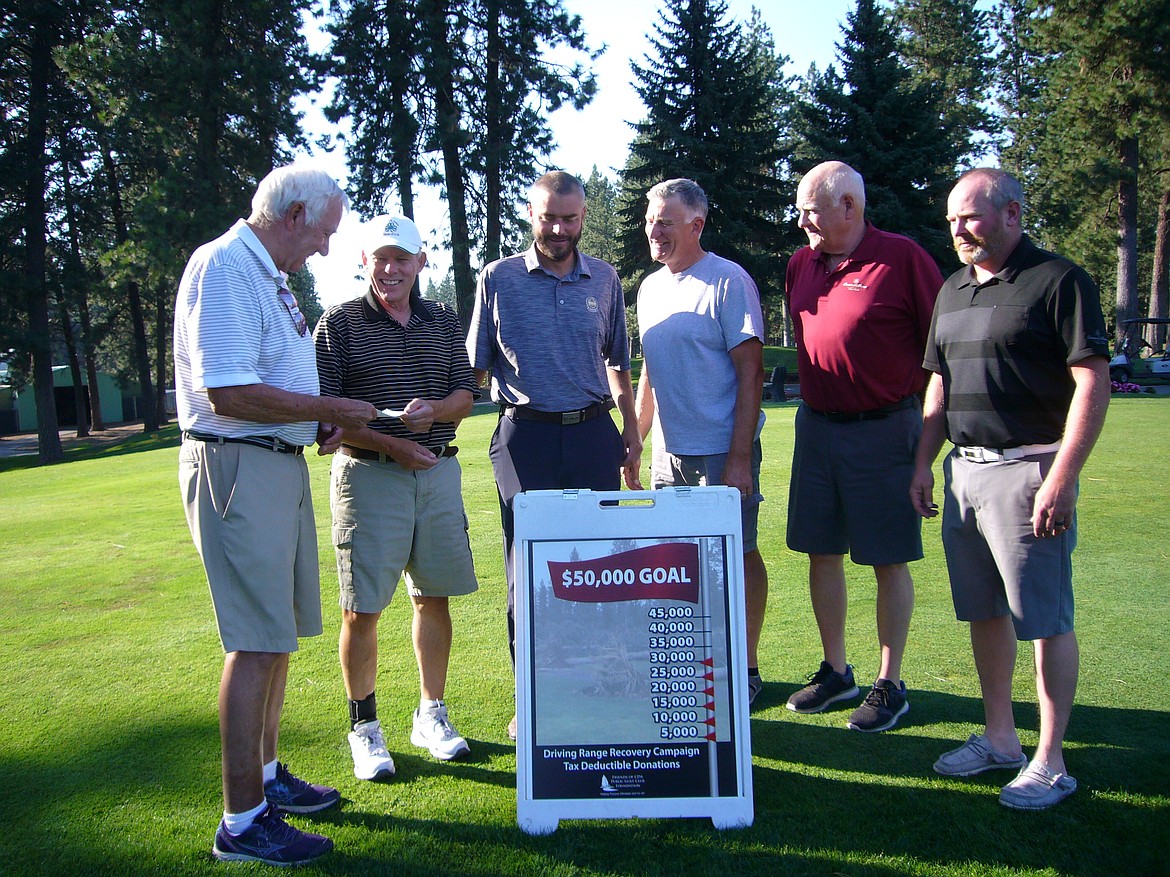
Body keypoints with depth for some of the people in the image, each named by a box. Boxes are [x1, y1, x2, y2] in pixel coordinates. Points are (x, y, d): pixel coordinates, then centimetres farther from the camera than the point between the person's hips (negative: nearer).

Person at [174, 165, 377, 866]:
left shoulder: (270, 276, 18)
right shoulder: (224, 268, -14)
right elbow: (230, 394, -23)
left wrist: (320, 423, 9)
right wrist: (332, 410, -13)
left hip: (282, 465, 10)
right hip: (239, 470, -10)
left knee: (279, 633, 17)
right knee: (257, 642, -7)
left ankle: (267, 775, 31)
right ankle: (243, 821, 4)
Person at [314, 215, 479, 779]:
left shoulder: (443, 322, 11)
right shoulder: (339, 324, -1)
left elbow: (465, 395, 10)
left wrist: (434, 410, -12)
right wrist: (389, 443, -15)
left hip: (438, 471, 4)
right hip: (368, 474, -3)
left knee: (434, 598, 11)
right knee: (361, 608, 0)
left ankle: (431, 716, 26)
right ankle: (364, 727, 16)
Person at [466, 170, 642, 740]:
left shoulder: (604, 280, 10)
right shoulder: (498, 280, 2)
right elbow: (474, 369, 6)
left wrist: (631, 431, 14)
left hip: (593, 435, 2)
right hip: (525, 436, -2)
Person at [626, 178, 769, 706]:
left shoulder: (729, 281, -9)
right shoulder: (650, 288, 12)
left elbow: (750, 374, -13)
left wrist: (740, 458, -17)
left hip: (721, 451, -6)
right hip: (668, 454, 6)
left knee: (738, 556, 5)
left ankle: (746, 668, 19)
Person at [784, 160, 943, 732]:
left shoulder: (901, 257, -10)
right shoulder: (801, 264, 9)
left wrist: (930, 427, -8)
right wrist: (815, 398, 16)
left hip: (884, 429, -6)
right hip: (816, 426, 6)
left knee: (888, 560, 4)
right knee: (821, 553, 11)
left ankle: (890, 684, 18)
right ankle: (835, 671, 27)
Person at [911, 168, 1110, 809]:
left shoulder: (1058, 280, -7)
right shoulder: (953, 289, 16)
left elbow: (1093, 382, -12)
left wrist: (1062, 479, -18)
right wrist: (923, 464, 15)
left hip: (1028, 470, -7)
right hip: (963, 469, 7)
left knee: (1045, 619, -1)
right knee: (984, 611, 13)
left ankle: (1049, 761, 11)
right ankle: (999, 737, 27)